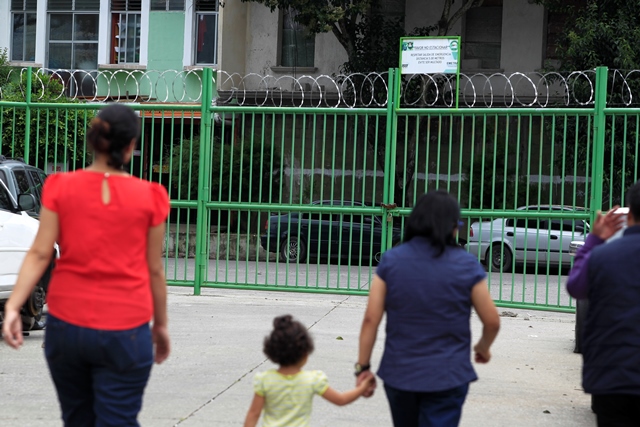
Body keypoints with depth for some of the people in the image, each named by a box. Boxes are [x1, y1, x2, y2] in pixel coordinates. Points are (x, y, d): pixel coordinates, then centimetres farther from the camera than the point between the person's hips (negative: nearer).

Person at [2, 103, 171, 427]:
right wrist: (160, 325, 12)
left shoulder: (61, 188, 0)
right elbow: (154, 269, 2)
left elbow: (39, 254, -8)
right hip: (125, 331, -2)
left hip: (66, 325, 2)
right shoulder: (148, 197, -3)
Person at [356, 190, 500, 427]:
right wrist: (483, 348, 19)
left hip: (398, 374, 3)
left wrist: (363, 366, 2)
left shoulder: (391, 261, -3)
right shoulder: (467, 265, -7)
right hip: (447, 377, -2)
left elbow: (371, 319, -6)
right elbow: (492, 321, -1)